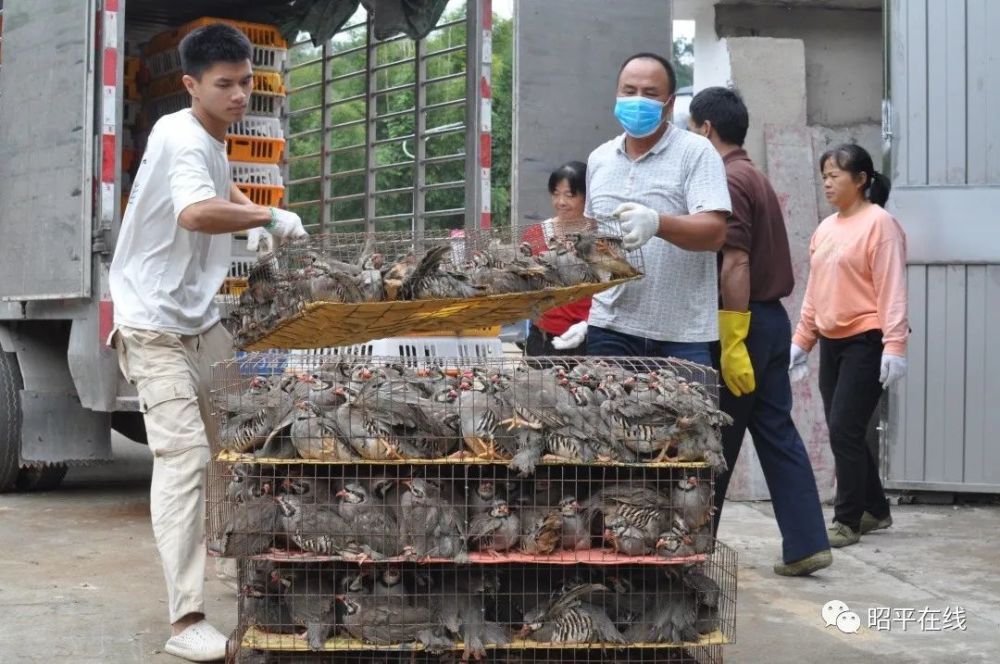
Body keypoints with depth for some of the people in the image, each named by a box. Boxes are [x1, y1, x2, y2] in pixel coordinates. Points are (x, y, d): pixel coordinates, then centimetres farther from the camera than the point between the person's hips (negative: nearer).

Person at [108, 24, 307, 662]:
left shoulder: (214, 138, 10)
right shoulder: (181, 136, -18)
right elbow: (197, 212, -40)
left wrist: (253, 212, 18)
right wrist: (270, 217, -28)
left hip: (203, 316, 9)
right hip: (156, 322, -9)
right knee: (184, 454, -17)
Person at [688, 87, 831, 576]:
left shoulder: (728, 181, -13)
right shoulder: (756, 178, 17)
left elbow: (735, 264, -21)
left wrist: (732, 343, -24)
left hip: (743, 324, -9)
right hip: (772, 318, 9)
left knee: (716, 441, 1)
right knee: (776, 432, 8)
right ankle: (806, 544, 5)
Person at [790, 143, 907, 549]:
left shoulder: (879, 223, -9)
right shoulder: (826, 228, 13)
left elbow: (892, 288, -14)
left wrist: (894, 345, -20)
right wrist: (801, 340, 16)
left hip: (866, 342, -8)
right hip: (831, 342, 8)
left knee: (845, 430, -9)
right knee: (844, 432, 10)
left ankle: (848, 521, 1)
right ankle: (875, 509, 25)